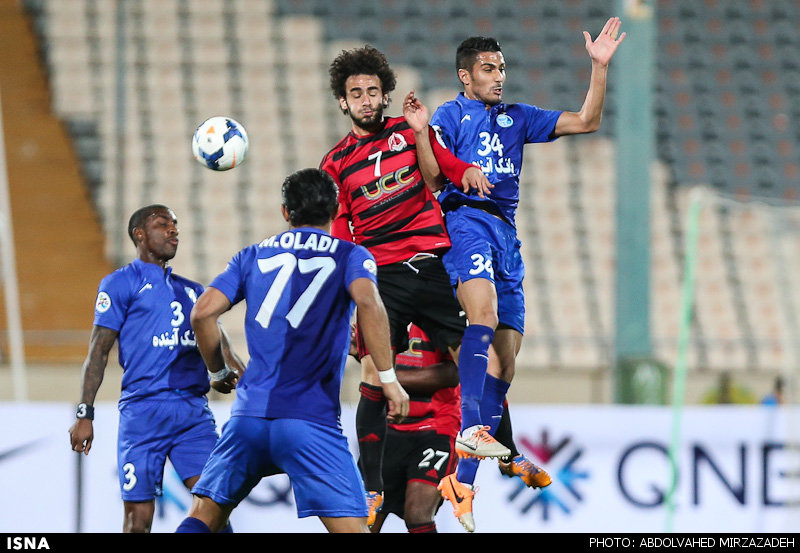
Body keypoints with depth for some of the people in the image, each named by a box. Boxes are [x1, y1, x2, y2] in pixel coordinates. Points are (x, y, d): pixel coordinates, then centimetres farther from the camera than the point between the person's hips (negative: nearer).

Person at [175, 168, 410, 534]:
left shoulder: (254, 256, 17)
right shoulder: (350, 255, 7)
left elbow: (203, 312, 7)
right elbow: (367, 302, -14)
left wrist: (219, 369, 23)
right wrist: (388, 377, -13)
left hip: (250, 412, 3)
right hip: (312, 418, -3)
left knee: (204, 514, 14)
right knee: (351, 527, -6)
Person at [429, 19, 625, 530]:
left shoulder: (517, 118, 23)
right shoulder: (451, 115, 8)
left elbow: (586, 121, 21)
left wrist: (600, 66, 10)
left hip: (506, 233, 6)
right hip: (465, 219, -6)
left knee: (505, 363, -1)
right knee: (485, 311, -35)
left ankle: (465, 476, 1)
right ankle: (472, 431, -43)